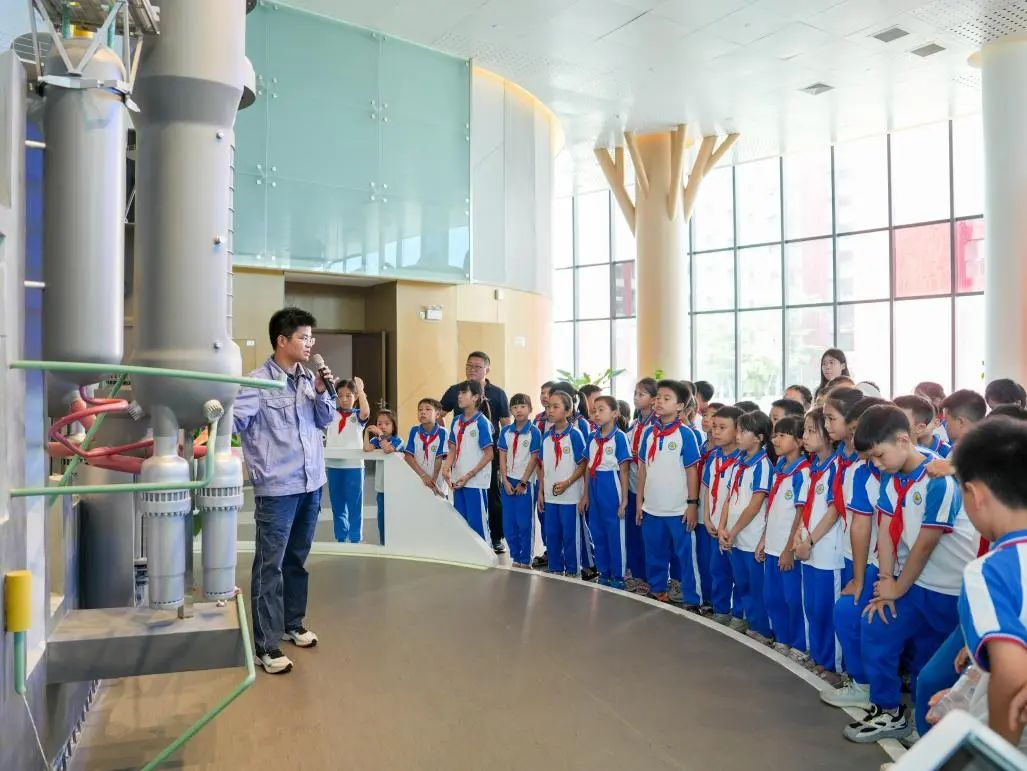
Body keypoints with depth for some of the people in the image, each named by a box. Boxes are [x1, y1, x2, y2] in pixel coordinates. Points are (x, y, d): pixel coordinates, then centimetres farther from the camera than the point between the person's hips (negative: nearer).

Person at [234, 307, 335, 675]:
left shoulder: (308, 379, 6)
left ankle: (293, 624, 34)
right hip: (277, 487, -6)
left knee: (297, 559, 19)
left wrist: (321, 392, -5)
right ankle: (266, 645, 10)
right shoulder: (259, 382, -12)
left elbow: (325, 420, 11)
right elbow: (233, 422, -15)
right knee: (270, 566, 1)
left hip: (311, 483, 6)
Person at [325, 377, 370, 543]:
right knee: (337, 505, 13)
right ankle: (340, 538, 23)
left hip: (353, 465, -3)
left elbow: (365, 412, -22)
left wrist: (360, 390, -18)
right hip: (333, 465, 3)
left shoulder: (357, 415, 0)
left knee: (354, 505, 3)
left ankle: (355, 539, 11)